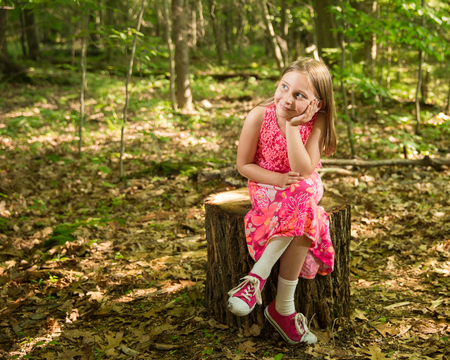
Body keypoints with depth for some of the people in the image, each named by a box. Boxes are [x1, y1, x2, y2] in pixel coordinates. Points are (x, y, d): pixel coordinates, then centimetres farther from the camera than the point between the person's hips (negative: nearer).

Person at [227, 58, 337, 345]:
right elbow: (244, 165, -7)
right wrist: (278, 179, -21)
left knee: (301, 213, -34)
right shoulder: (259, 117, -17)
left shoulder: (316, 122, -15)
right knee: (301, 216, -31)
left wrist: (292, 127, -31)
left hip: (304, 189, 1)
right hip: (266, 186, -1)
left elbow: (303, 171, -24)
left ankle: (257, 277, -21)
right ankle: (284, 308, -23)